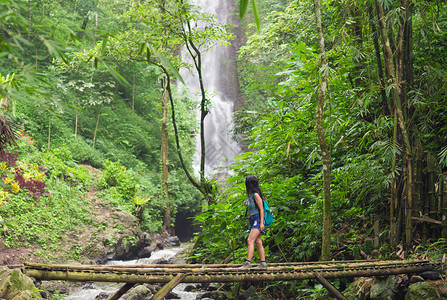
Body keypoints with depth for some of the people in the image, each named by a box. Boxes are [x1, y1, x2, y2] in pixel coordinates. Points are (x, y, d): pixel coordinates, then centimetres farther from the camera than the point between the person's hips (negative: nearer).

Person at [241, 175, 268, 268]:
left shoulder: (256, 195, -12)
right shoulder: (251, 195, 15)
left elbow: (261, 209, -14)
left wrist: (261, 223, -18)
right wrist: (247, 203, 12)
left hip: (257, 219, -9)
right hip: (252, 220, 9)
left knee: (250, 240, -18)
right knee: (258, 242, 7)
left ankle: (248, 262, -23)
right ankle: (263, 263, 10)